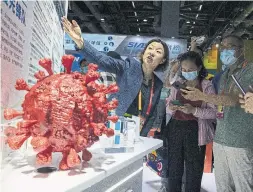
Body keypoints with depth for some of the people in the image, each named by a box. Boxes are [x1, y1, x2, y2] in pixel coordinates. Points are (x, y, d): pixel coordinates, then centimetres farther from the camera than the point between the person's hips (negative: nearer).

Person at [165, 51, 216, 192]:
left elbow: (214, 112, -9)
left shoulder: (207, 86, -5)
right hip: (176, 128, 4)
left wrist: (194, 110, -22)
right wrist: (171, 108, -12)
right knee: (174, 166, 14)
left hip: (195, 131, -4)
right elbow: (168, 106, 10)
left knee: (194, 168, 7)